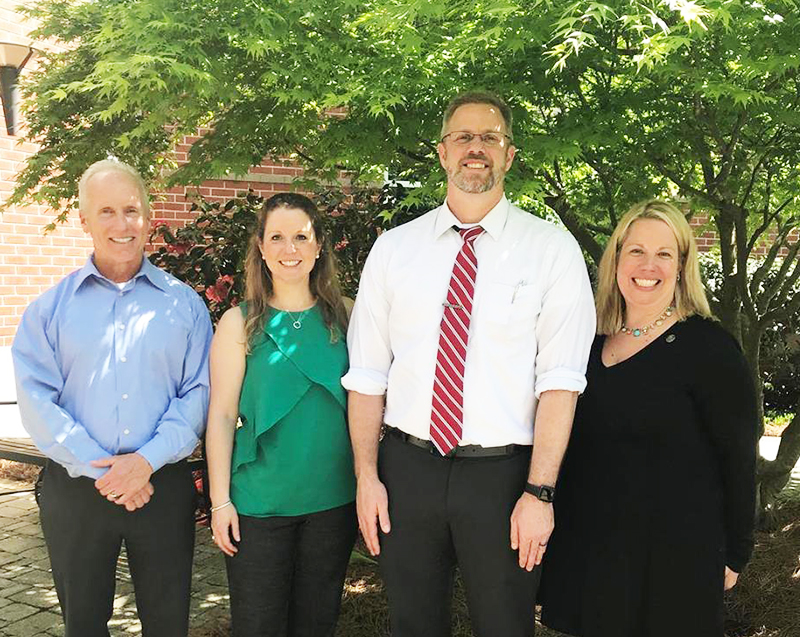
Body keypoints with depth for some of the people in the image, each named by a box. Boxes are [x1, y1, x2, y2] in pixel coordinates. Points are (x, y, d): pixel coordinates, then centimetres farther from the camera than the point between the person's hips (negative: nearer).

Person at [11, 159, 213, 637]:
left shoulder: (183, 304, 4)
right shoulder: (51, 307, 4)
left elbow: (199, 392, -2)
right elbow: (36, 399, -5)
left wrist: (148, 460, -15)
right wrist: (100, 470, -14)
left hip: (163, 485, 0)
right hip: (75, 487, 0)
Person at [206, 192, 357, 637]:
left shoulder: (342, 318, 4)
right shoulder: (240, 323, -2)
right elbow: (222, 414, -3)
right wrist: (220, 499, -7)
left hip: (333, 499, 2)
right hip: (259, 502, -2)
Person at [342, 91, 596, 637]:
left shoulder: (552, 249, -2)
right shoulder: (394, 249, 6)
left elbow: (560, 380, -9)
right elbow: (367, 373, 5)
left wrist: (540, 492, -14)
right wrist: (367, 477, 0)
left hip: (502, 474, -2)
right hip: (407, 467, 2)